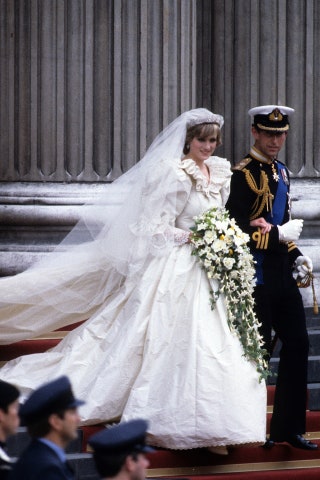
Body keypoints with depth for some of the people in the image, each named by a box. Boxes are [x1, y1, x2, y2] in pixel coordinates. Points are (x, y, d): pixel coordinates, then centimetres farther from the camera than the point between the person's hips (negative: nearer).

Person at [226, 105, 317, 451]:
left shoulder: (281, 173, 14)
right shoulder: (243, 174, -12)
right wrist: (279, 234, -18)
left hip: (282, 276, 8)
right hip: (256, 276, -8)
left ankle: (288, 428, 16)